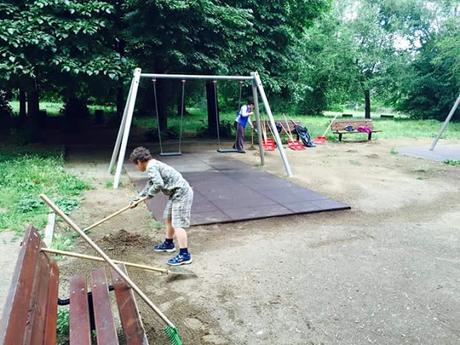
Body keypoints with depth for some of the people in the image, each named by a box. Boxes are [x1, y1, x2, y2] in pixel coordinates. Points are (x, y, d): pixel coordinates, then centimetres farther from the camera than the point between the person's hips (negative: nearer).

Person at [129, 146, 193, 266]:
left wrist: (149, 194, -9)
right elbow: (150, 185, 26)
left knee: (178, 224, -10)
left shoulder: (151, 167, -16)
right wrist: (137, 198, 28)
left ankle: (184, 255, -8)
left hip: (181, 194, -11)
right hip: (177, 193, 11)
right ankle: (168, 244, 42)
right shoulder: (154, 165, 17)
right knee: (168, 218, 24)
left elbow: (158, 184, -28)